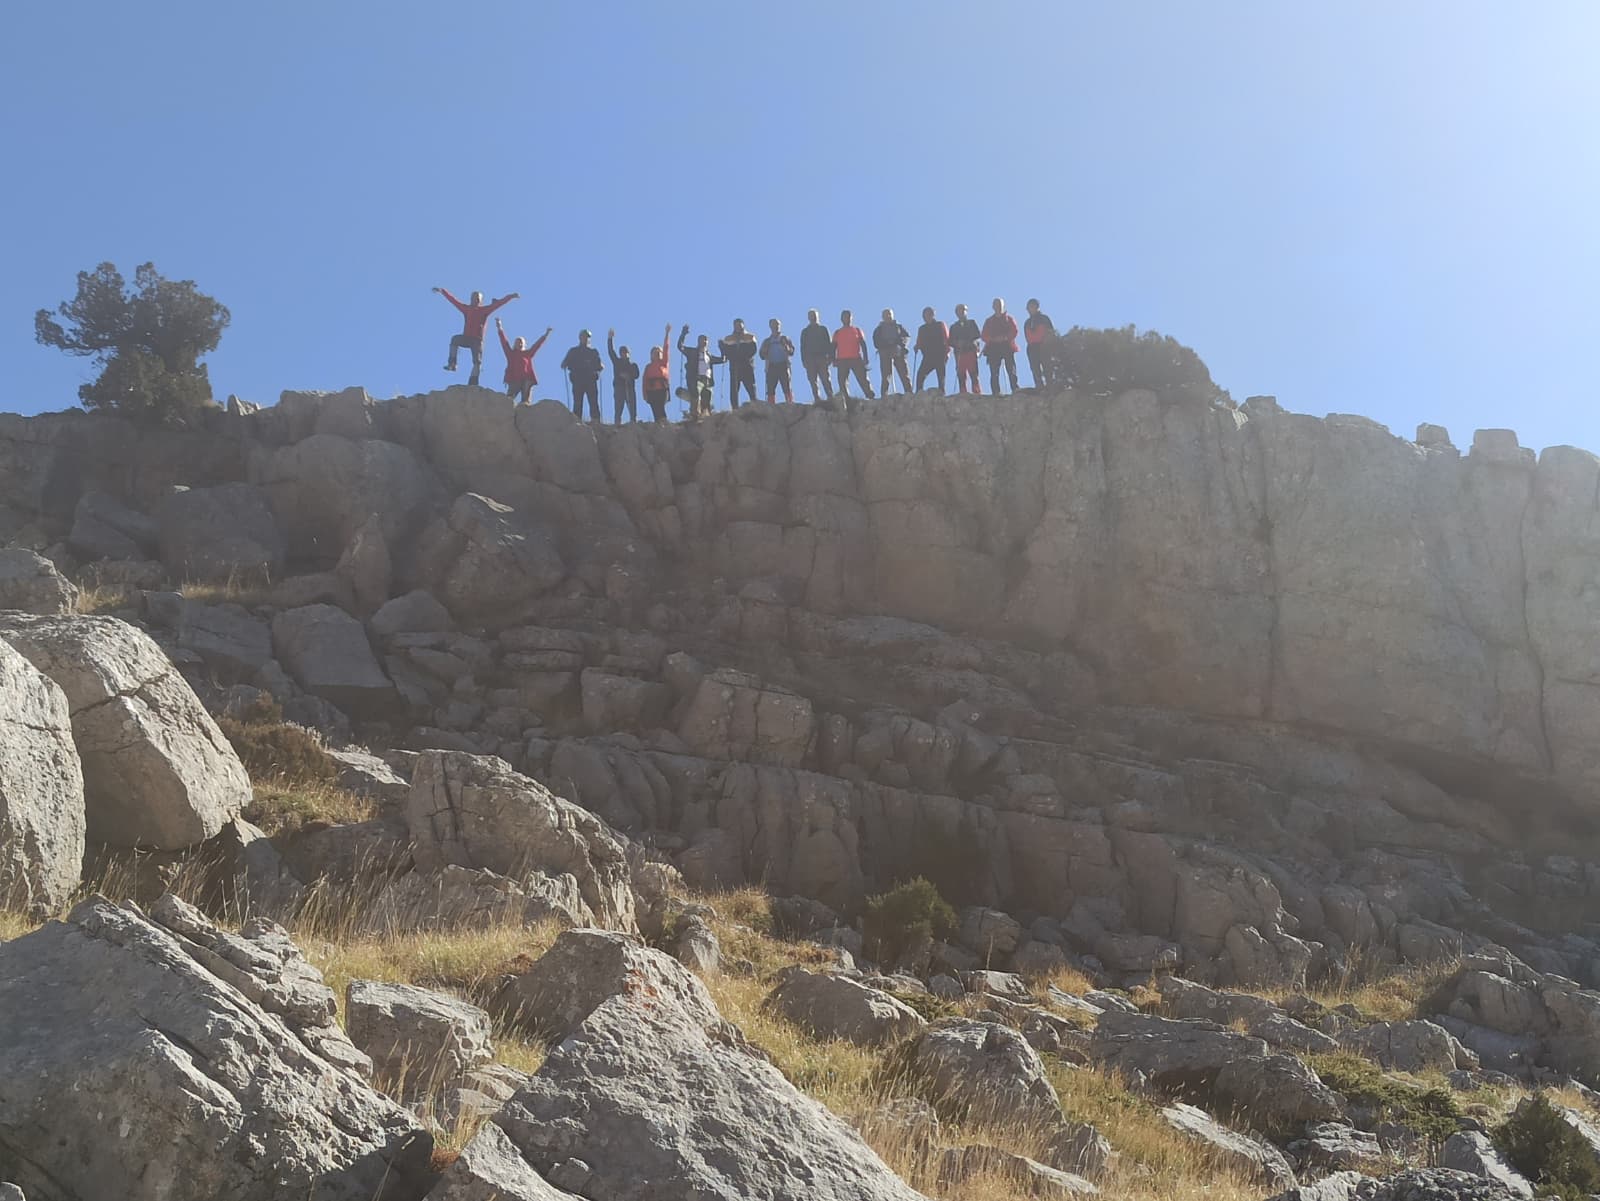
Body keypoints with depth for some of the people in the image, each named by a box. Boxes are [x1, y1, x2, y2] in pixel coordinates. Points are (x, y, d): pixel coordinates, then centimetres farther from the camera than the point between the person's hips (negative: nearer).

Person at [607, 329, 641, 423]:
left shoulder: (633, 365, 13)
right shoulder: (617, 362, 13)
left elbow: (636, 375, -2)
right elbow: (611, 352, 2)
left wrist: (628, 375, -20)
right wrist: (610, 339, -7)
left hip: (630, 389, 1)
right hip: (619, 388, -1)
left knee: (633, 411, -5)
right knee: (618, 411, -9)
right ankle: (616, 425, -13)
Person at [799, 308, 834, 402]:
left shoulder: (823, 329, 16)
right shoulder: (805, 332, 19)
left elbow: (829, 343, 9)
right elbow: (802, 347, 14)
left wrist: (830, 357, -5)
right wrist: (804, 360, 0)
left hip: (822, 358, -2)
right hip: (810, 359, 2)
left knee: (825, 379, -12)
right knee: (813, 381, -7)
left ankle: (830, 397, -15)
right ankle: (817, 399, -9)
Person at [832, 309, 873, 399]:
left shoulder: (857, 331, 15)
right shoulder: (837, 333, 16)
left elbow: (863, 345, 10)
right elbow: (834, 347, 12)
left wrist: (865, 359, -1)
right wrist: (834, 360, -1)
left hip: (856, 359, -1)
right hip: (842, 360, 1)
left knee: (863, 380, -7)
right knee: (842, 382, -6)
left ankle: (871, 398, -7)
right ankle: (846, 400, -5)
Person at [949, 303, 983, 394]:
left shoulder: (972, 323, 18)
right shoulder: (953, 327, 22)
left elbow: (977, 336, 7)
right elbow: (951, 342, 14)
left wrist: (969, 342, -10)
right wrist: (957, 344, -7)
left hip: (971, 351, -2)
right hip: (959, 353, 2)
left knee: (974, 374, -13)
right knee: (961, 376, -7)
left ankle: (977, 393, -19)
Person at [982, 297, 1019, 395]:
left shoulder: (1009, 318, 16)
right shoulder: (989, 321, 19)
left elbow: (1014, 331, 2)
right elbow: (984, 336, 9)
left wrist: (1005, 337, -14)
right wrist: (993, 339, -10)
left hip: (1007, 347, -1)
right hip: (993, 348, 1)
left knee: (1011, 371, -11)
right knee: (994, 373, -7)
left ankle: (1015, 390, -15)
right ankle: (996, 393, -9)